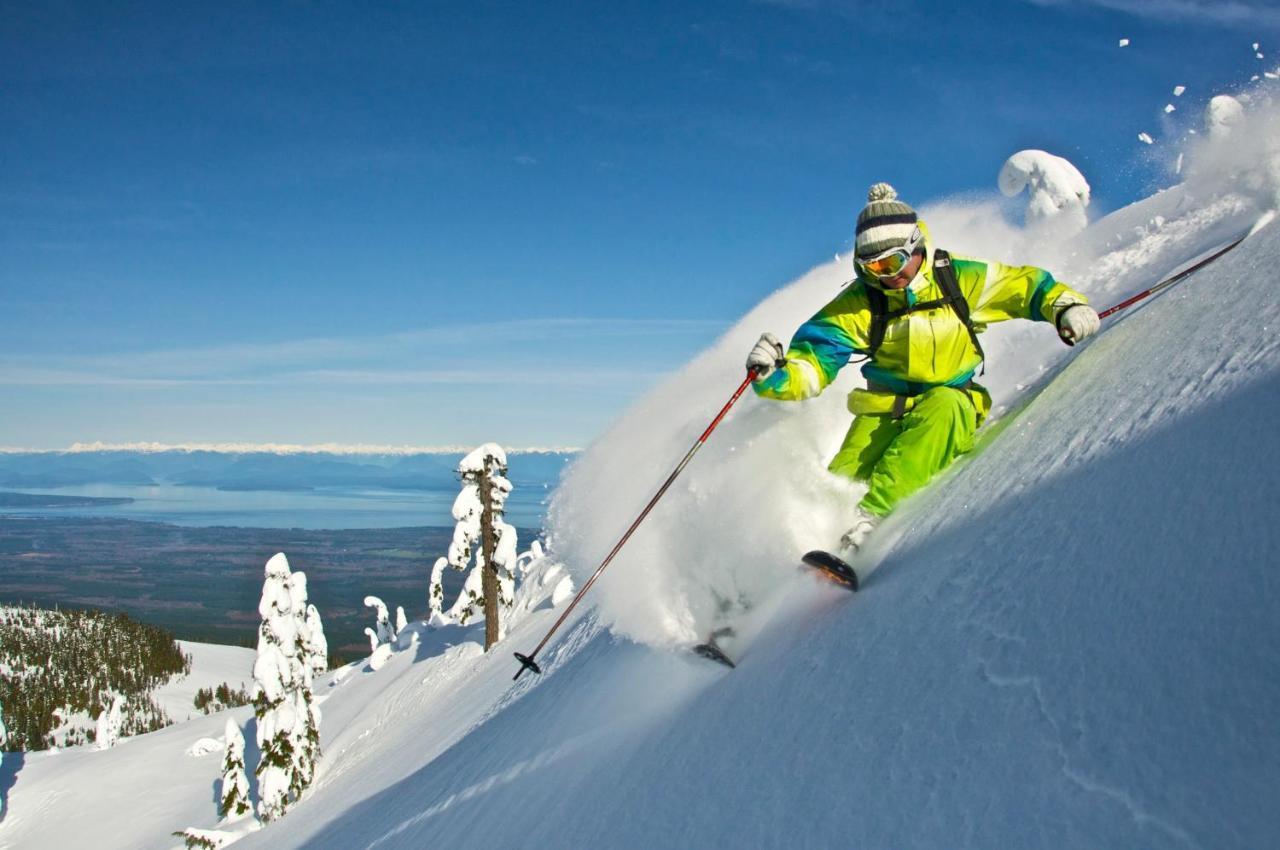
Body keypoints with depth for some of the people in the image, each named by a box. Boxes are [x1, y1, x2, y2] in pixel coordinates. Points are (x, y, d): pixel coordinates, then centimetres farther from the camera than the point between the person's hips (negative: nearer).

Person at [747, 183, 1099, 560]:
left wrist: (1065, 306, -14)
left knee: (943, 406, -37)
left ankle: (868, 519, -47)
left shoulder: (960, 278, -5)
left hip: (953, 405, -1)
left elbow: (1027, 285, 6)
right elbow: (811, 362, -8)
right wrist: (774, 375, -29)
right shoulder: (858, 304, -4)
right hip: (885, 407, 1)